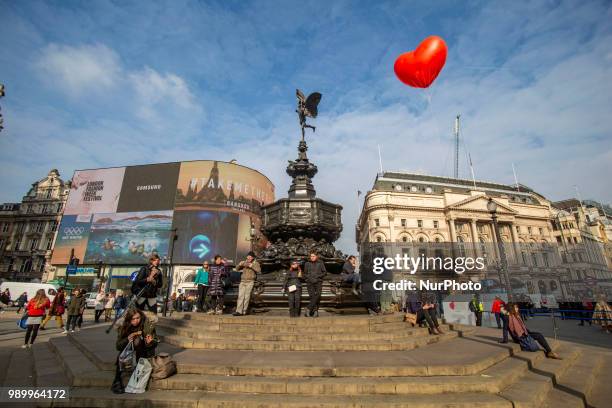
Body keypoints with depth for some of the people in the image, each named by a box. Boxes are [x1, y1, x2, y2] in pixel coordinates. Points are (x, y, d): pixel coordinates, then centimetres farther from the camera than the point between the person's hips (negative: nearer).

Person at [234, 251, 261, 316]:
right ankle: (239, 311, -7)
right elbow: (237, 269, 10)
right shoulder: (244, 263, 12)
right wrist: (240, 265, -10)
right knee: (240, 296, -5)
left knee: (247, 296, -5)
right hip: (243, 281, 3)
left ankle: (244, 311, 4)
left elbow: (259, 270, -15)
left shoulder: (256, 263, 2)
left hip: (250, 282, -3)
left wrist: (252, 266, -25)